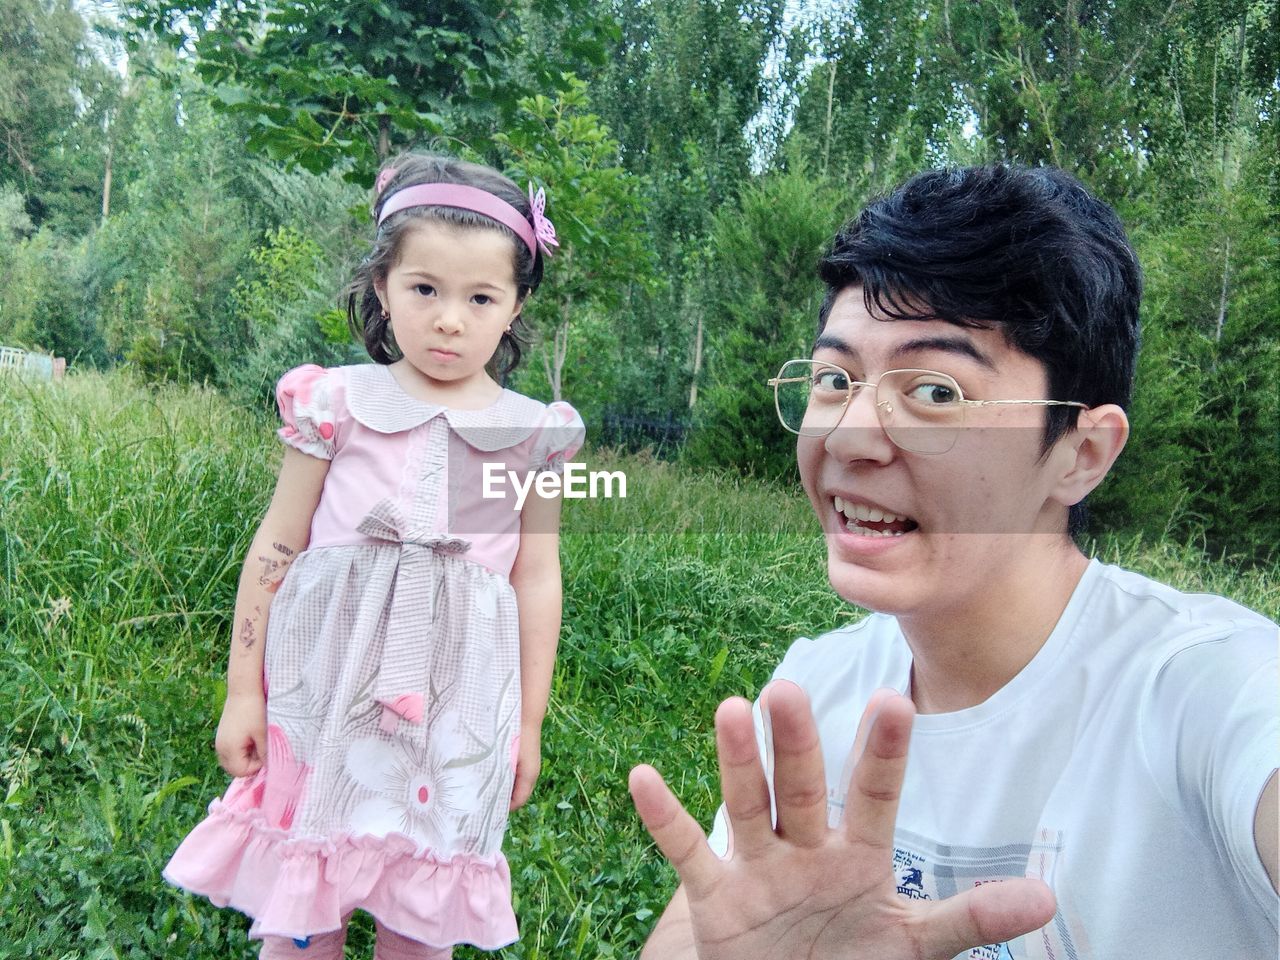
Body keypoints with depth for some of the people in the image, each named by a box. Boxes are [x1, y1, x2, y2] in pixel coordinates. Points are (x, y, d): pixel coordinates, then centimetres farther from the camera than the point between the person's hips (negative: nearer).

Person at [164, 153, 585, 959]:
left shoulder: (534, 433, 1)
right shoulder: (337, 403, -1)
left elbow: (538, 579, 6)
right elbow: (276, 549, 3)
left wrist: (529, 721, 8)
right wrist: (243, 691, 5)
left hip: (459, 704, 1)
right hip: (328, 686, 0)